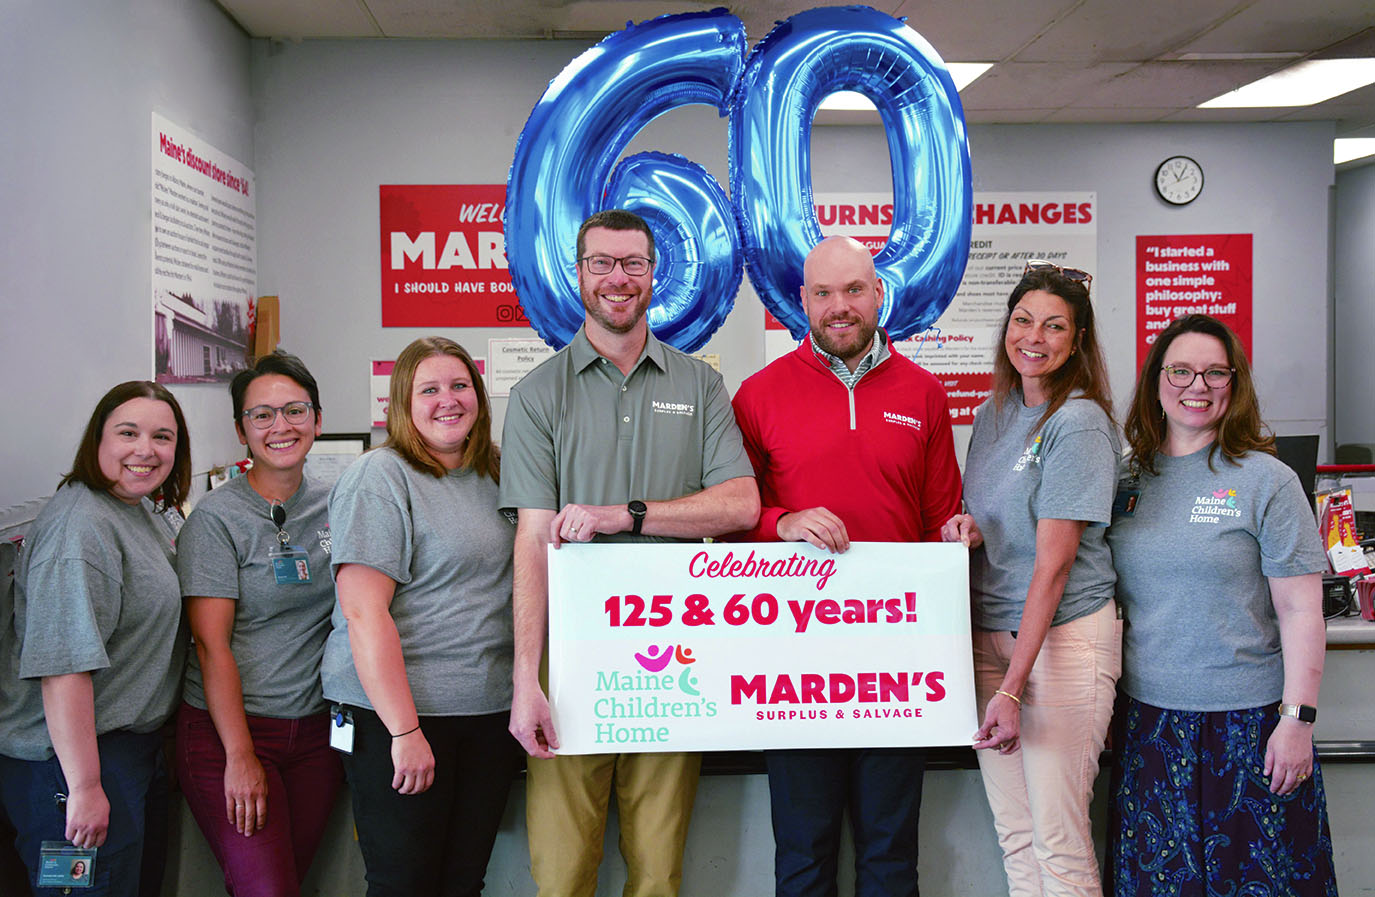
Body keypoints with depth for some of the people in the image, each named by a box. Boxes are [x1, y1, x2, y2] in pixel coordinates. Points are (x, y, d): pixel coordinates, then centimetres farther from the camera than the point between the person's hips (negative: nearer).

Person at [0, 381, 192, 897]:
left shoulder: (149, 510, 10)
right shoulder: (80, 526, -21)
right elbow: (64, 666, -27)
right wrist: (84, 787, -28)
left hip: (137, 744, 10)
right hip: (70, 755, -10)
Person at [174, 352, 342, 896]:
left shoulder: (333, 505, 6)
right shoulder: (217, 518, -8)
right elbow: (213, 646, -12)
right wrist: (241, 757, -16)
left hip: (317, 729, 5)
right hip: (227, 730, -4)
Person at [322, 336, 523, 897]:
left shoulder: (492, 477, 12)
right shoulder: (380, 478, -8)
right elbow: (364, 614, -16)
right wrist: (404, 731, -20)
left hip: (490, 710, 6)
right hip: (399, 709, -6)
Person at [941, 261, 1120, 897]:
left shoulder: (1079, 424, -11)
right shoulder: (995, 410, 11)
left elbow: (1053, 563, -15)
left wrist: (1012, 686, -18)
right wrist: (962, 526, -2)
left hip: (1063, 636, -6)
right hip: (990, 632, 7)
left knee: (1058, 841, -2)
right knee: (1012, 832, 10)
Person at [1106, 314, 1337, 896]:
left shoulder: (1266, 480, -6)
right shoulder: (1131, 480, 6)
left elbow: (1300, 610, -8)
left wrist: (1298, 719, -12)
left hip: (1246, 720, -4)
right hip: (1147, 717, 4)